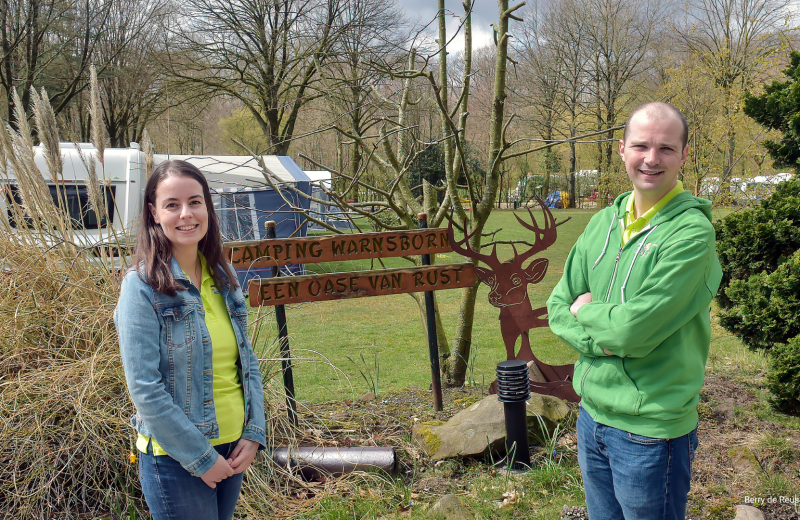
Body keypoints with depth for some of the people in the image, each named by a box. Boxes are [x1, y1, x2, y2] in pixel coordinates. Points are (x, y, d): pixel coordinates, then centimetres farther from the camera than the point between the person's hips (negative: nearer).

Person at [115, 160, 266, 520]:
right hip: (176, 459, -6)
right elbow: (145, 389, -16)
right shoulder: (142, 287, -13)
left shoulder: (222, 278, 5)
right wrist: (201, 459, -14)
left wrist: (254, 434, -1)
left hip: (233, 450, 6)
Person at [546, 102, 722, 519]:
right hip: (591, 414, 6)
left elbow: (636, 329, -25)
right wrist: (602, 339, -15)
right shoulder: (602, 223, 4)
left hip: (651, 430, -6)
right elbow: (558, 306, 3)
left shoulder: (692, 231, -17)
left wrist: (586, 311, -6)